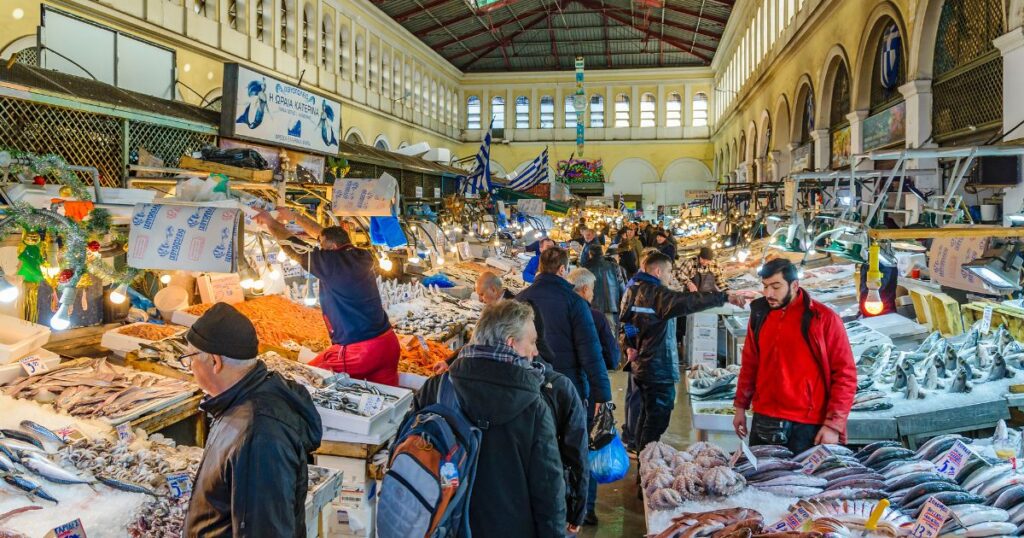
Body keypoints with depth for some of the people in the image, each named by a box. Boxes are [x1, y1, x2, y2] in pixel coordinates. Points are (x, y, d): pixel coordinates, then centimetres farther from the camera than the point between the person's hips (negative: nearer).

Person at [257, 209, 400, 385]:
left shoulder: (331, 262, -11)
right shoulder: (362, 257, 7)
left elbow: (292, 246, 3)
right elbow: (326, 235, 21)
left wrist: (271, 222, 18)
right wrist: (294, 217, 31)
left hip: (358, 351, -6)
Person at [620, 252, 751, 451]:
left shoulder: (632, 290, 9)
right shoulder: (657, 293, -20)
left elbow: (624, 323, 17)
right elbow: (689, 302, -29)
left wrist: (629, 346, 11)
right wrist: (726, 297, -28)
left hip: (640, 364, 10)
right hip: (658, 368, -10)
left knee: (647, 412, 23)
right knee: (657, 418, -2)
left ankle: (638, 449, 33)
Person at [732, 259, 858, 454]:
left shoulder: (824, 318, -9)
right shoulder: (760, 315, 4)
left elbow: (845, 374, -8)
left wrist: (833, 424, -13)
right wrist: (741, 406, 14)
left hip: (806, 425, -4)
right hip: (763, 421, 5)